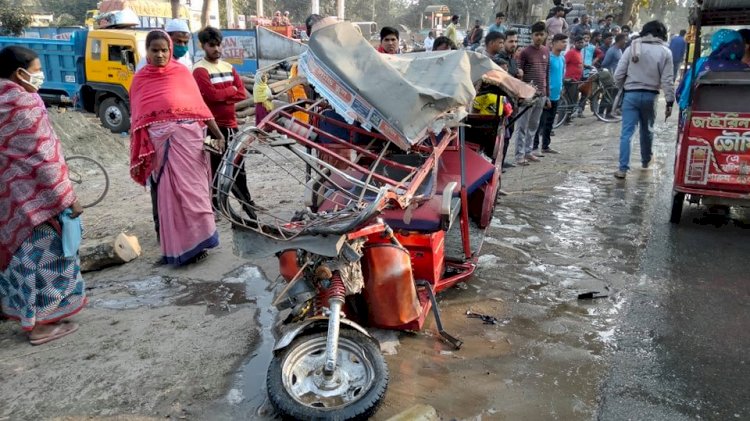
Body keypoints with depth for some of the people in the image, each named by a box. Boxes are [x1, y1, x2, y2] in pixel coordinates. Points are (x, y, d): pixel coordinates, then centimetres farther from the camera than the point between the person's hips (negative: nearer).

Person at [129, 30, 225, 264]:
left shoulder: (182, 72, 8)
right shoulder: (140, 78, 11)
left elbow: (199, 105, 5)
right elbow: (137, 118, 9)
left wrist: (218, 134, -4)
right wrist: (137, 157, 6)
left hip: (187, 136, -1)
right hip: (158, 140, 1)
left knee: (190, 188, 1)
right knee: (167, 193, 4)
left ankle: (195, 241, 9)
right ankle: (177, 246, 12)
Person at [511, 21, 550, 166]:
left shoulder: (546, 51, 12)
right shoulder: (525, 52, -6)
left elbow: (547, 74, 16)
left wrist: (547, 95, 15)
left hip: (541, 94, 6)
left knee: (534, 126, 12)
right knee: (522, 126, -4)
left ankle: (528, 152, 21)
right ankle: (519, 155, -1)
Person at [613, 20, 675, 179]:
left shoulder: (632, 48, 0)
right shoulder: (665, 52, -2)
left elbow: (618, 74, -2)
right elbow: (667, 80, -4)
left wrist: (623, 87, 16)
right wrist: (670, 101, 1)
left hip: (631, 94, -1)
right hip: (650, 96, 1)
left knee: (626, 132, -3)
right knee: (647, 130, 19)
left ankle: (623, 168, -10)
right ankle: (646, 160, 38)